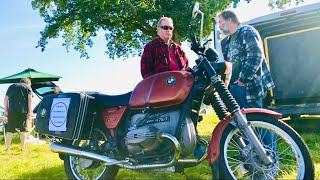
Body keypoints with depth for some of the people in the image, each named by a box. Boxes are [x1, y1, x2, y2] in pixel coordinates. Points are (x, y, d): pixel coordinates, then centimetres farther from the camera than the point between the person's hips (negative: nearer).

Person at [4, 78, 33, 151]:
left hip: (11, 111, 3)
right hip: (23, 111, -2)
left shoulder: (11, 87, 22)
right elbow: (30, 99, -2)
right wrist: (29, 111, -3)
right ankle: (23, 147, 9)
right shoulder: (27, 87, 11)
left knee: (9, 130, 7)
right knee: (23, 129, 5)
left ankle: (8, 148, 8)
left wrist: (6, 110, 15)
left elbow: (6, 99, 16)